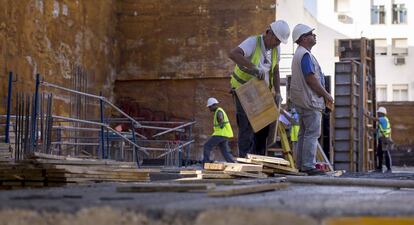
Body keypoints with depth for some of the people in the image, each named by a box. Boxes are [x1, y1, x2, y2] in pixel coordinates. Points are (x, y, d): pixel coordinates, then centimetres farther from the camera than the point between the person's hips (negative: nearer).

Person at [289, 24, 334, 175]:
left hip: (302, 100, 11)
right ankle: (308, 166, -11)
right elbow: (310, 78, -20)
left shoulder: (301, 53, 19)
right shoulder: (305, 54, -15)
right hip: (309, 100, -11)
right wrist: (326, 95, -12)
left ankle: (301, 165, 15)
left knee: (304, 133, 12)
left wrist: (323, 95, 20)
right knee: (312, 133, -10)